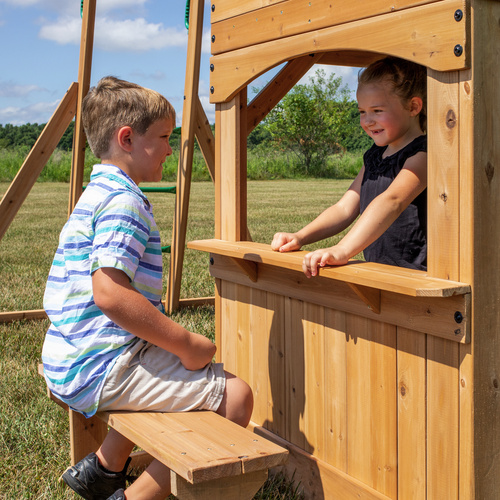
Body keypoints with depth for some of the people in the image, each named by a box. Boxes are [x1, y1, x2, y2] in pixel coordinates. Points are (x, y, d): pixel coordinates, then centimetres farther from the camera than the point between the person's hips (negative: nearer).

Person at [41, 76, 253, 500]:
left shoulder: (96, 194, 17)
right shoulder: (124, 201, -16)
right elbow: (110, 293, -29)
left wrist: (173, 339, 19)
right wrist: (187, 345, -21)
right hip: (102, 368, -11)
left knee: (173, 371, 34)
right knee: (234, 394, -14)